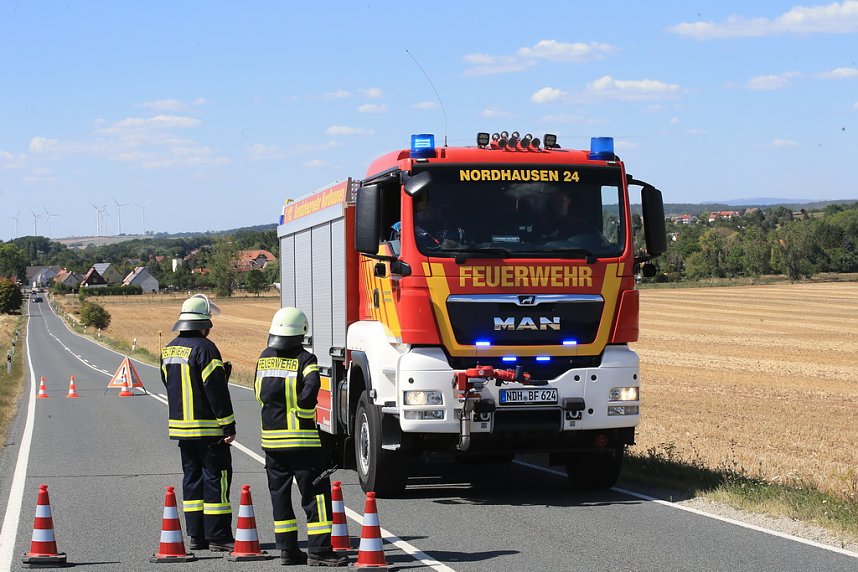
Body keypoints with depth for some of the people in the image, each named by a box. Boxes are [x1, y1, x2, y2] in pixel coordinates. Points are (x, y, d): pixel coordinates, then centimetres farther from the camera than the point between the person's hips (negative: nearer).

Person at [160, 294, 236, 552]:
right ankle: (217, 536, -4)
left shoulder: (169, 350, 10)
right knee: (216, 476, -3)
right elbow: (216, 391, -18)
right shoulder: (204, 348, -16)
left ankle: (196, 534, 14)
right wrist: (228, 425, -14)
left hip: (180, 425, 8)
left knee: (193, 476, 13)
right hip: (207, 427, -8)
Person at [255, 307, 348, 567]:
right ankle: (318, 550, -6)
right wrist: (302, 409, -6)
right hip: (302, 440, -6)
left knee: (280, 494, 13)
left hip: (271, 438, 6)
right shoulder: (304, 359, -11)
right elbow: (311, 386, -23)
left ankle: (287, 549, 14)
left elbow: (260, 394, 13)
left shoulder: (264, 359, 6)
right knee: (316, 494, -2)